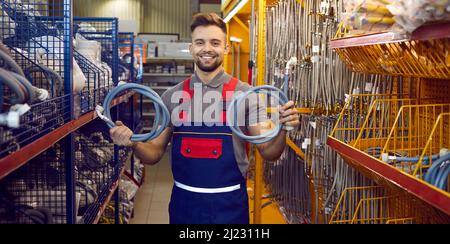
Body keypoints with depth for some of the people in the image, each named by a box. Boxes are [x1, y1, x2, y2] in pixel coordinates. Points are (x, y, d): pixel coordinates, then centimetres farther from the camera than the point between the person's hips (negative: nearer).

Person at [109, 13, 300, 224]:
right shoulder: (172, 96, 2)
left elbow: (268, 153, -4)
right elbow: (155, 154, 6)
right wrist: (133, 143, -14)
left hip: (229, 203, -2)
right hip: (183, 201, 2)